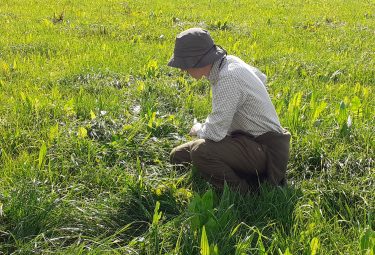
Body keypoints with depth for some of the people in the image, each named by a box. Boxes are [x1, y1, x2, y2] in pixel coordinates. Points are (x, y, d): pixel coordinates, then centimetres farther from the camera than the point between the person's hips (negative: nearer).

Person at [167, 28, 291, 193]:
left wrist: (198, 129, -4)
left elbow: (214, 133, -28)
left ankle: (246, 195, -9)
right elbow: (261, 78, 23)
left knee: (199, 152, -32)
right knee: (178, 155, 5)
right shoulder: (229, 62, 1)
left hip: (266, 148, -10)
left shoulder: (228, 78, -27)